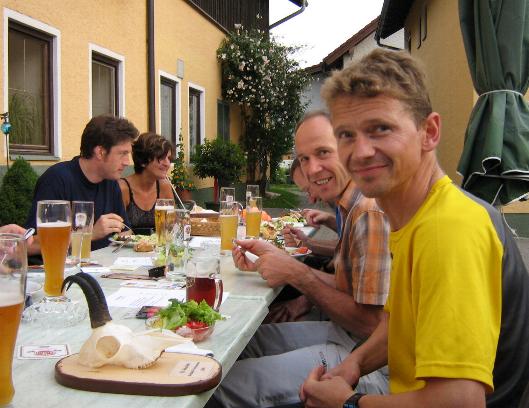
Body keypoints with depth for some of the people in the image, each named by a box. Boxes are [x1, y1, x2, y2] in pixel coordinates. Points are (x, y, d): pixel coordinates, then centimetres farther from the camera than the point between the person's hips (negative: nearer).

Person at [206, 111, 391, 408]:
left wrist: (298, 275, -18)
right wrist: (280, 259, 3)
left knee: (229, 384, -14)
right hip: (347, 336, 10)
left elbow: (371, 324, -24)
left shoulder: (372, 213, -23)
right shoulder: (355, 206, 9)